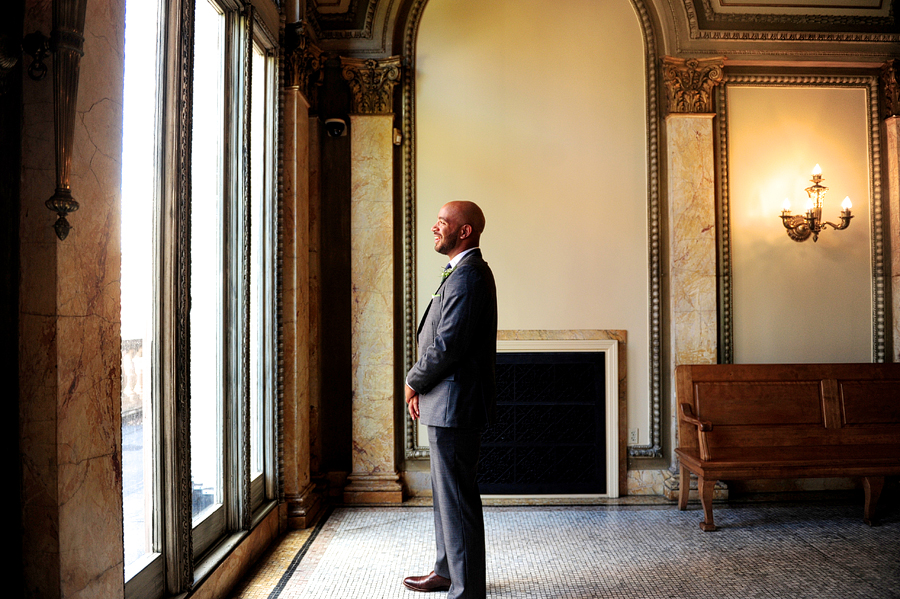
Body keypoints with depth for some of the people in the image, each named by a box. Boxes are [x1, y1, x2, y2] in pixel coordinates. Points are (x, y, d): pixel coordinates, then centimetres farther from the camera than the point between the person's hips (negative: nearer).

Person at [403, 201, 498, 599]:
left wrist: (413, 382, -7)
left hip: (454, 406, -11)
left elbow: (446, 346, -23)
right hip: (449, 405, 11)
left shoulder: (467, 277, -19)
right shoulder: (467, 272, 16)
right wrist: (422, 385, 10)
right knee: (445, 492, 21)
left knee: (457, 498, -1)